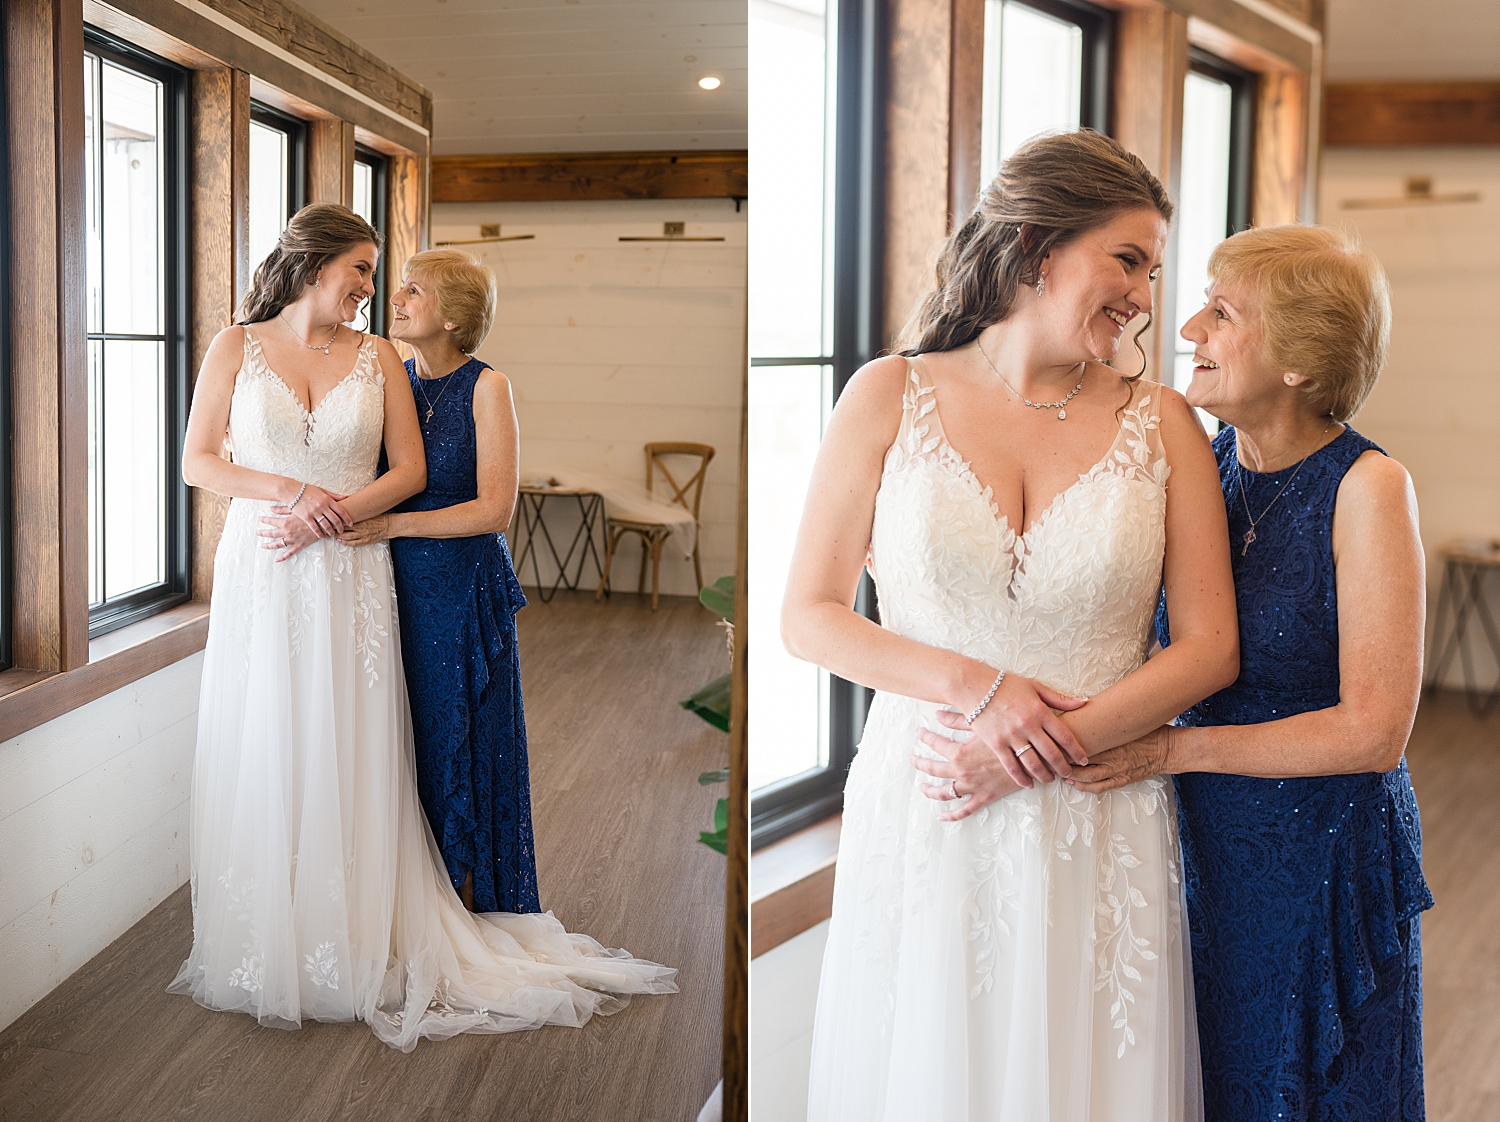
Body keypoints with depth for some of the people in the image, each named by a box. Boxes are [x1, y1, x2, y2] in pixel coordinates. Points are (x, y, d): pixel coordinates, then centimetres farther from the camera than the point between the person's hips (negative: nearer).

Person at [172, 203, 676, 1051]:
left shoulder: (377, 357, 6)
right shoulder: (237, 347, 3)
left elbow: (411, 471, 4)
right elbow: (198, 462, 2)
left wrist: (336, 511, -12)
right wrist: (287, 491, -13)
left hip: (351, 582, 1)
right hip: (259, 578, 0)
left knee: (348, 758, 3)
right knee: (262, 756, 5)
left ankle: (356, 952, 14)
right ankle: (263, 952, 19)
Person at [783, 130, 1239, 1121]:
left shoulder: (1162, 422, 1)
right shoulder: (892, 397, -2)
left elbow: (1211, 647, -2)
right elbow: (808, 615, -2)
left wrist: (1037, 752, -13)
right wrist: (974, 687, -15)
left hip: (1099, 839, 1)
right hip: (920, 823, 0)